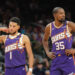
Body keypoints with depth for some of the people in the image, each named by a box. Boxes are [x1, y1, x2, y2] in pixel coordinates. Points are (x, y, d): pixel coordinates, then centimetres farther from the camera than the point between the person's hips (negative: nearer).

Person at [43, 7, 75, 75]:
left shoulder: (69, 25, -6)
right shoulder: (49, 27, 5)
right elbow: (45, 40, 23)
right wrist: (47, 52, 10)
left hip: (68, 59, -3)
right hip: (56, 59, 3)